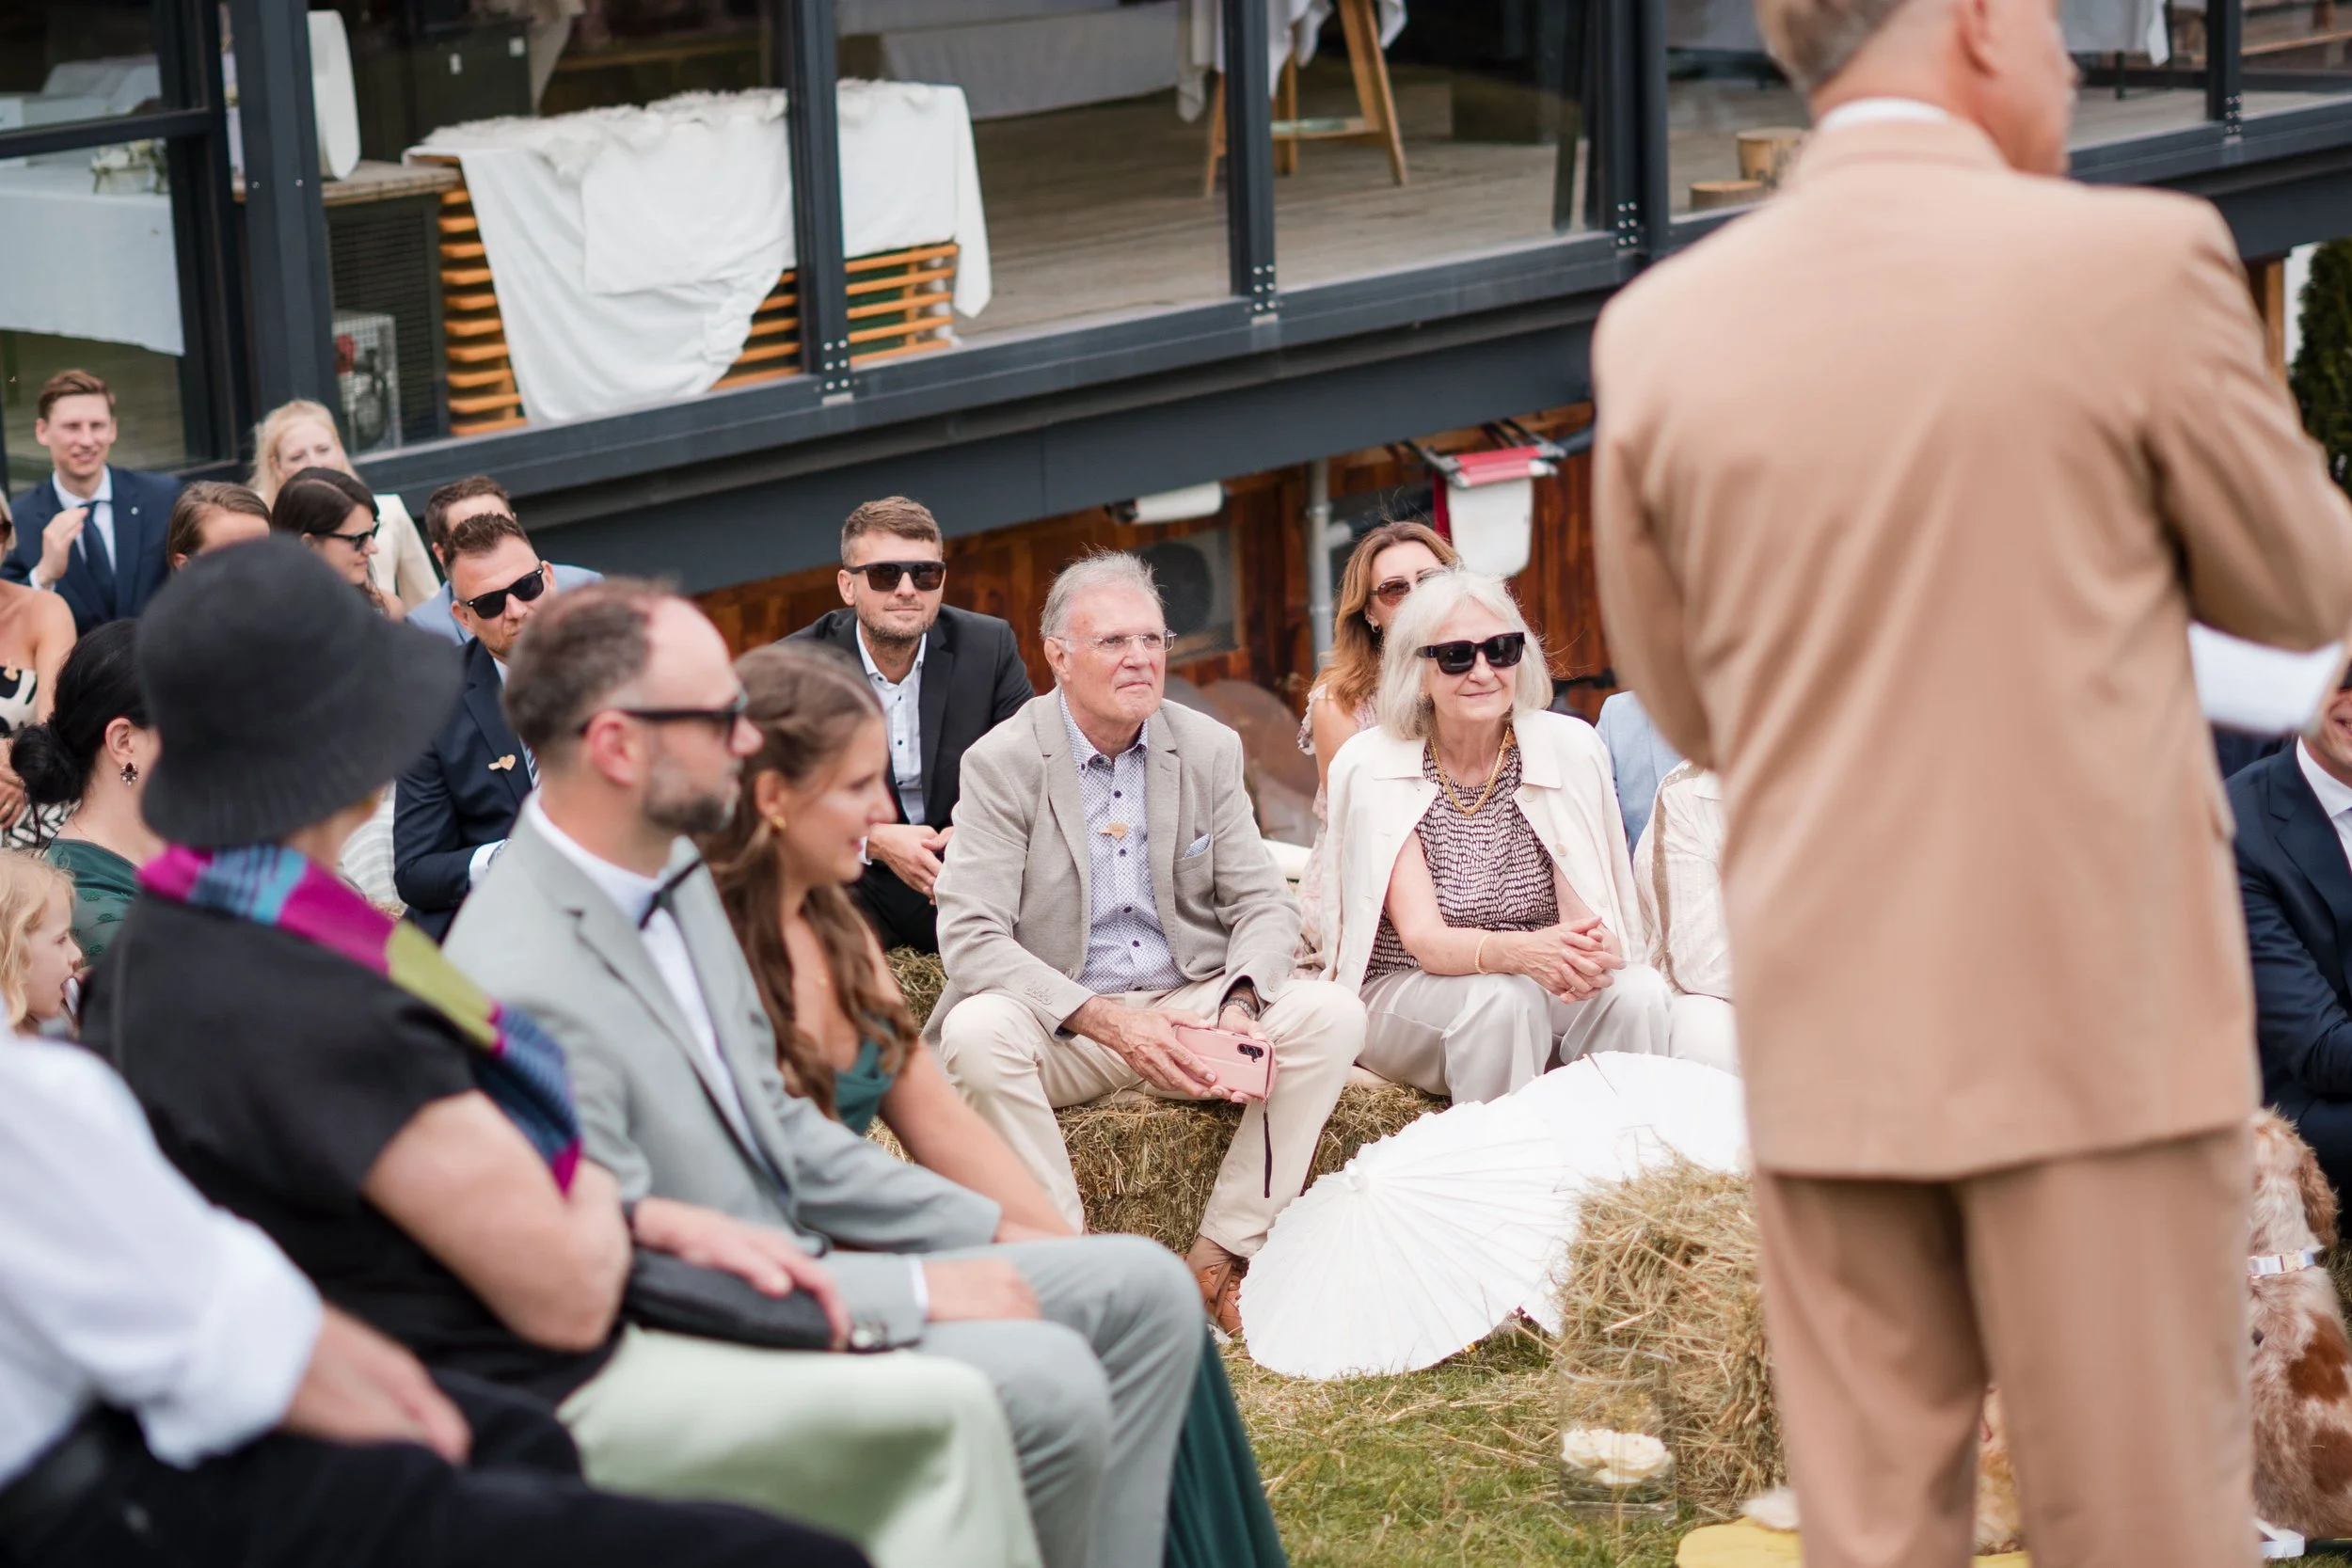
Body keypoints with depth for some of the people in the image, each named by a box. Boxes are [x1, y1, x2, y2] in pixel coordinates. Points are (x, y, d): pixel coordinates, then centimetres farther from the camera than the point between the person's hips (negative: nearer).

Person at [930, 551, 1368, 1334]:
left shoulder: (1210, 749, 5)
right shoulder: (1002, 762, -7)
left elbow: (1263, 904, 4)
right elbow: (970, 933, -16)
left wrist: (1241, 1001, -20)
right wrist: (1104, 1019, -27)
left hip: (1193, 1001, 3)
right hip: (1062, 1026, -3)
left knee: (1332, 1013, -21)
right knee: (977, 1031, -34)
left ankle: (1221, 1256, -14)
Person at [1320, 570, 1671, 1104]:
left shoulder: (1570, 748, -3)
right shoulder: (1372, 765, -8)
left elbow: (1590, 915, -8)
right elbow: (1422, 938, -16)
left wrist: (1589, 951, -34)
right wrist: (1518, 952, -38)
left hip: (1542, 997, 2)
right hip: (1400, 996, -2)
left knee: (1637, 991, -27)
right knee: (1502, 998, -33)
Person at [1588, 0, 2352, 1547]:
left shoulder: (1658, 327, 2)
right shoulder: (2139, 259, -9)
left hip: (1821, 1034, 4)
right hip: (2095, 1018, -3)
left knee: (1873, 1525, 10)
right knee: (2149, 1522, 6)